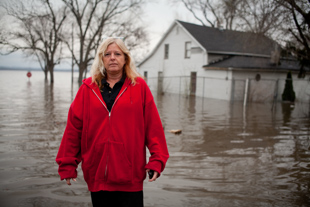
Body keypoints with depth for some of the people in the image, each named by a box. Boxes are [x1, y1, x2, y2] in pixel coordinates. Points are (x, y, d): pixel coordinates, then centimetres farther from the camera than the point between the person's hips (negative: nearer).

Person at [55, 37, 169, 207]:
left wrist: (157, 160, -7)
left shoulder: (139, 86, 0)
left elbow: (154, 126, -2)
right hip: (97, 175, 2)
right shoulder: (88, 88, 4)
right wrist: (68, 164, 3)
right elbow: (73, 127, 3)